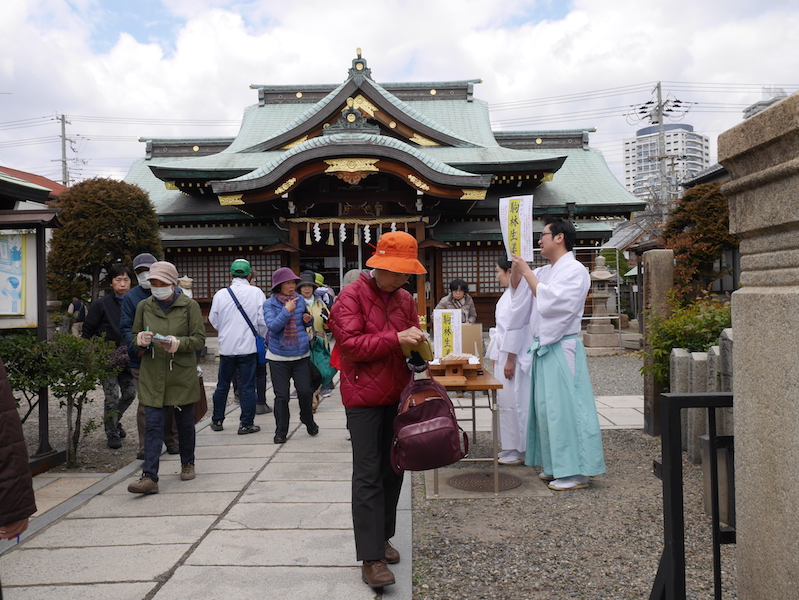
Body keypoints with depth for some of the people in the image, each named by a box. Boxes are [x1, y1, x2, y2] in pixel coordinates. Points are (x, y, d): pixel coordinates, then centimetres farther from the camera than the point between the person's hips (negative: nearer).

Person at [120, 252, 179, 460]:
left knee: (171, 402, 10)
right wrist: (137, 346, -18)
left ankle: (172, 441, 25)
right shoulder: (131, 297, 5)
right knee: (145, 404, -1)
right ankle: (145, 447, 9)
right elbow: (126, 327, 0)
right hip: (142, 360, -1)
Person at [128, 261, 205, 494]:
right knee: (153, 425, -4)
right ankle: (149, 477, -4)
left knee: (185, 422, 12)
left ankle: (187, 463, 33)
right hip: (152, 375, 2)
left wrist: (178, 343, -23)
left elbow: (199, 339, -5)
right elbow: (134, 335, 15)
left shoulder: (189, 306, -3)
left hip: (183, 374, -1)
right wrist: (140, 340, -9)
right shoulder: (144, 306, 6)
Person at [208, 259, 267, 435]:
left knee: (222, 385, 16)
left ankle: (217, 420, 26)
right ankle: (246, 424, 8)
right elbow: (263, 321, -7)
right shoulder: (256, 293, -7)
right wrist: (260, 338, 10)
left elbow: (213, 320, 7)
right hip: (248, 347, -2)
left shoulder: (221, 294, -2)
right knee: (248, 386, 5)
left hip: (226, 347, 2)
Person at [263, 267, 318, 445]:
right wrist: (286, 310, -20)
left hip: (301, 355, 2)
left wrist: (308, 319, -3)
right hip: (278, 357, -2)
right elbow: (272, 326, -17)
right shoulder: (269, 304, -4)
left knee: (305, 391, -1)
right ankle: (281, 431, 17)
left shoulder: (300, 300, 5)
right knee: (281, 395, 2)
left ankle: (308, 421, 26)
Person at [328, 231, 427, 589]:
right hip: (364, 397, -6)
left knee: (392, 470, 13)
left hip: (398, 396, 6)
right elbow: (351, 344, -18)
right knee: (368, 475, -4)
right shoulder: (351, 296, -9)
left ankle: (382, 538, 29)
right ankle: (371, 558, 1)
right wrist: (395, 338, -25)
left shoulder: (405, 299, 9)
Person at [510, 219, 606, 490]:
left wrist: (527, 271, -14)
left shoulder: (575, 271, -10)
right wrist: (517, 262, 9)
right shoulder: (545, 271, 16)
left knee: (565, 408, -6)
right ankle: (555, 466, 24)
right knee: (546, 407, 13)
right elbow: (516, 285, 25)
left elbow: (549, 301, -21)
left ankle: (576, 473, 3)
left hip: (561, 348, -9)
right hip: (543, 347, 9)